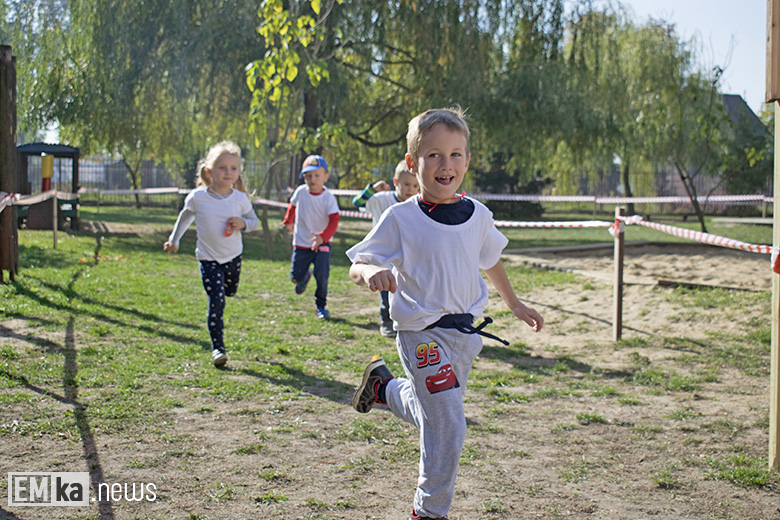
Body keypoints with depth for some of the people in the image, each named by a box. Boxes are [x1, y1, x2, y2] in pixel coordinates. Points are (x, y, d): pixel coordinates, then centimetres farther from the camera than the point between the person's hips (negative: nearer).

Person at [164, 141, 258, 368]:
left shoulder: (240, 198, -9)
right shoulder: (197, 197, -12)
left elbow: (253, 220, 6)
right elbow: (186, 215, 10)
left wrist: (243, 223, -17)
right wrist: (174, 239, 17)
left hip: (233, 256, 3)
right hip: (208, 259, -3)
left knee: (230, 291, 21)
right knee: (216, 302, -14)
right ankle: (218, 348, -7)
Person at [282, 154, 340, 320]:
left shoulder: (328, 197, -15)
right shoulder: (300, 192, -6)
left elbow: (334, 221, -24)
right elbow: (292, 206, 17)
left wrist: (322, 237, -39)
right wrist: (288, 222, 31)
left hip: (322, 243, -3)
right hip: (301, 243, 3)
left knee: (322, 275, -14)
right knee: (295, 276, 5)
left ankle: (320, 306, 5)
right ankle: (305, 276, 43)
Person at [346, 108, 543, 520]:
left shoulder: (477, 215, 1)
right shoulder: (401, 218, -14)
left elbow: (490, 261, 19)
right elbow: (356, 267, -14)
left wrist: (515, 304, 28)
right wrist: (371, 273, -37)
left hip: (466, 332, 6)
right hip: (424, 335, -6)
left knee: (433, 414, 21)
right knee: (448, 428, -9)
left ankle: (383, 386, 49)